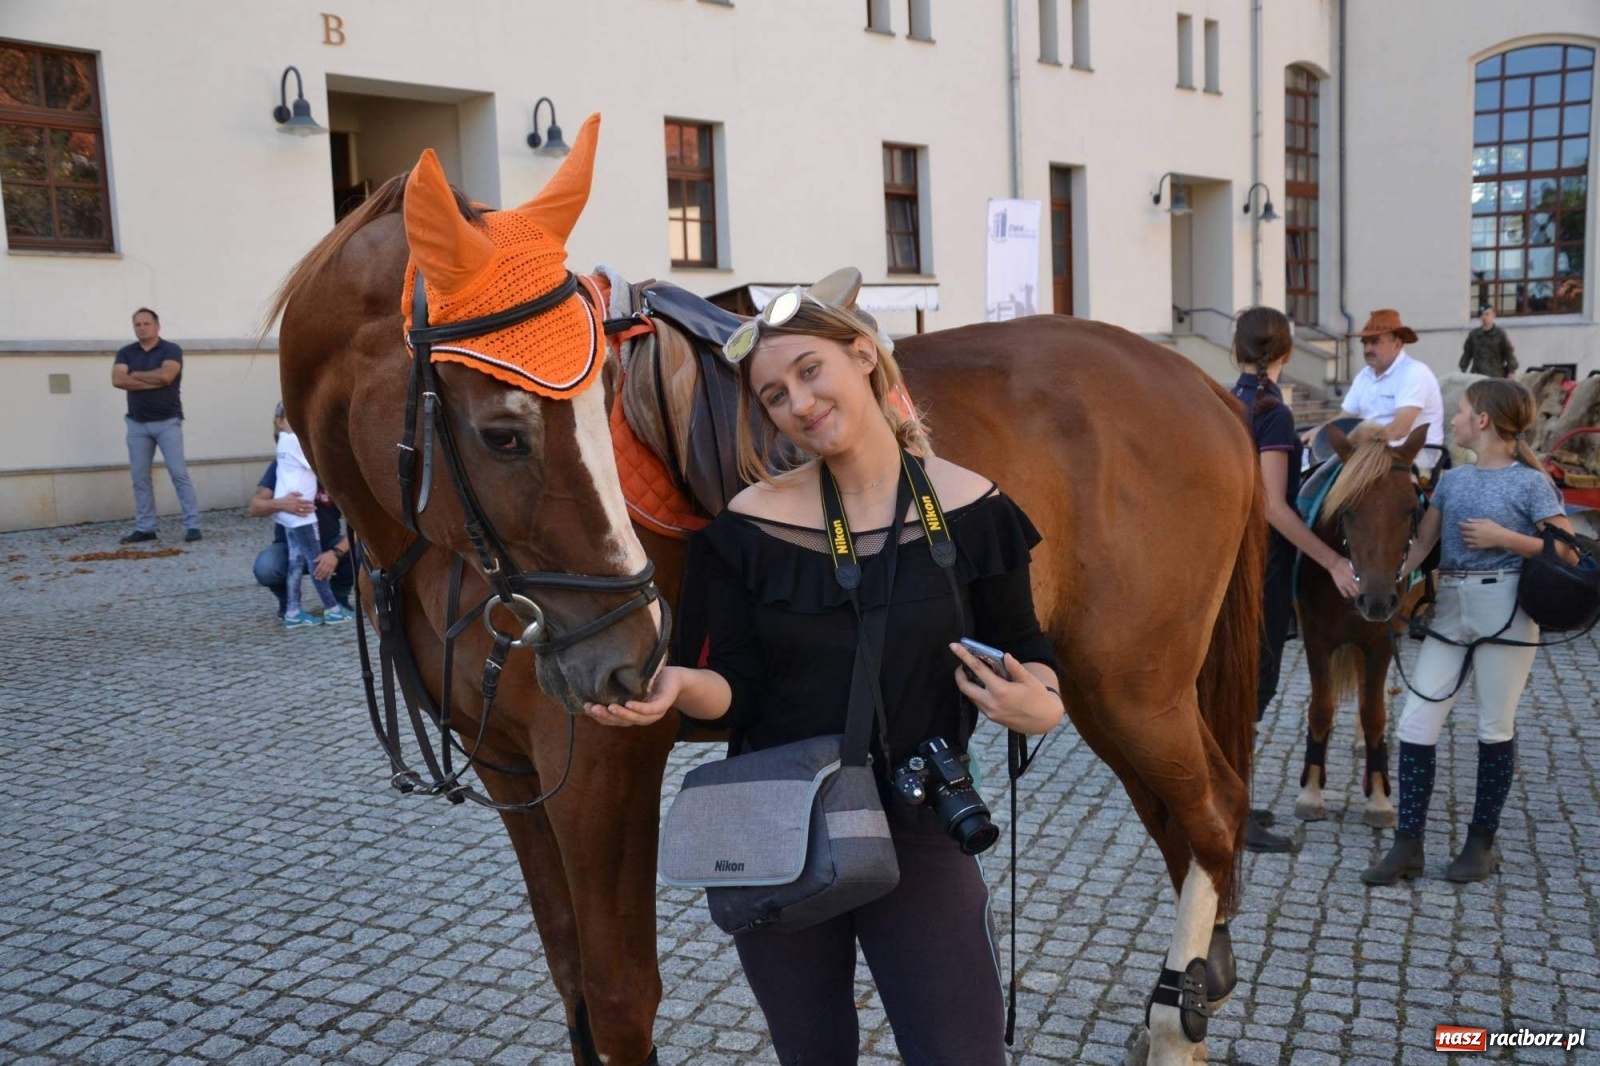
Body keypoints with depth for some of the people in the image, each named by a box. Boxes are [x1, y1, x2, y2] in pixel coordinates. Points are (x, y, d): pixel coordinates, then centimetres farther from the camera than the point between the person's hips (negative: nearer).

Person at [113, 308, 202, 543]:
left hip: (167, 421, -4)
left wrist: (135, 375, -4)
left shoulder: (171, 350, -1)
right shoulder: (125, 353, 9)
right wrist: (153, 381, -12)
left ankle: (192, 525, -6)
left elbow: (166, 375, -18)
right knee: (139, 478, 5)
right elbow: (118, 380, -6)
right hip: (137, 424, 4)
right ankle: (144, 528, 10)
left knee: (179, 473, -7)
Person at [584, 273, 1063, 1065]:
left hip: (917, 830, -1)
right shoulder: (750, 523, -6)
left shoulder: (969, 507, -7)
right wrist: (680, 686, -28)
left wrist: (1040, 704, -21)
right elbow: (738, 691, -7)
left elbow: (1023, 651, 1)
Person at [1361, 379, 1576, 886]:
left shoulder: (1530, 482, -4)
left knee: (1495, 728, 5)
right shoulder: (1452, 479, 12)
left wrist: (1502, 538, -16)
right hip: (1450, 607, 6)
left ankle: (1481, 842, 20)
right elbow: (1421, 542, 7)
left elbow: (1568, 552, -7)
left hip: (1504, 609, -5)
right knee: (1415, 724, 0)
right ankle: (1408, 845, 6)